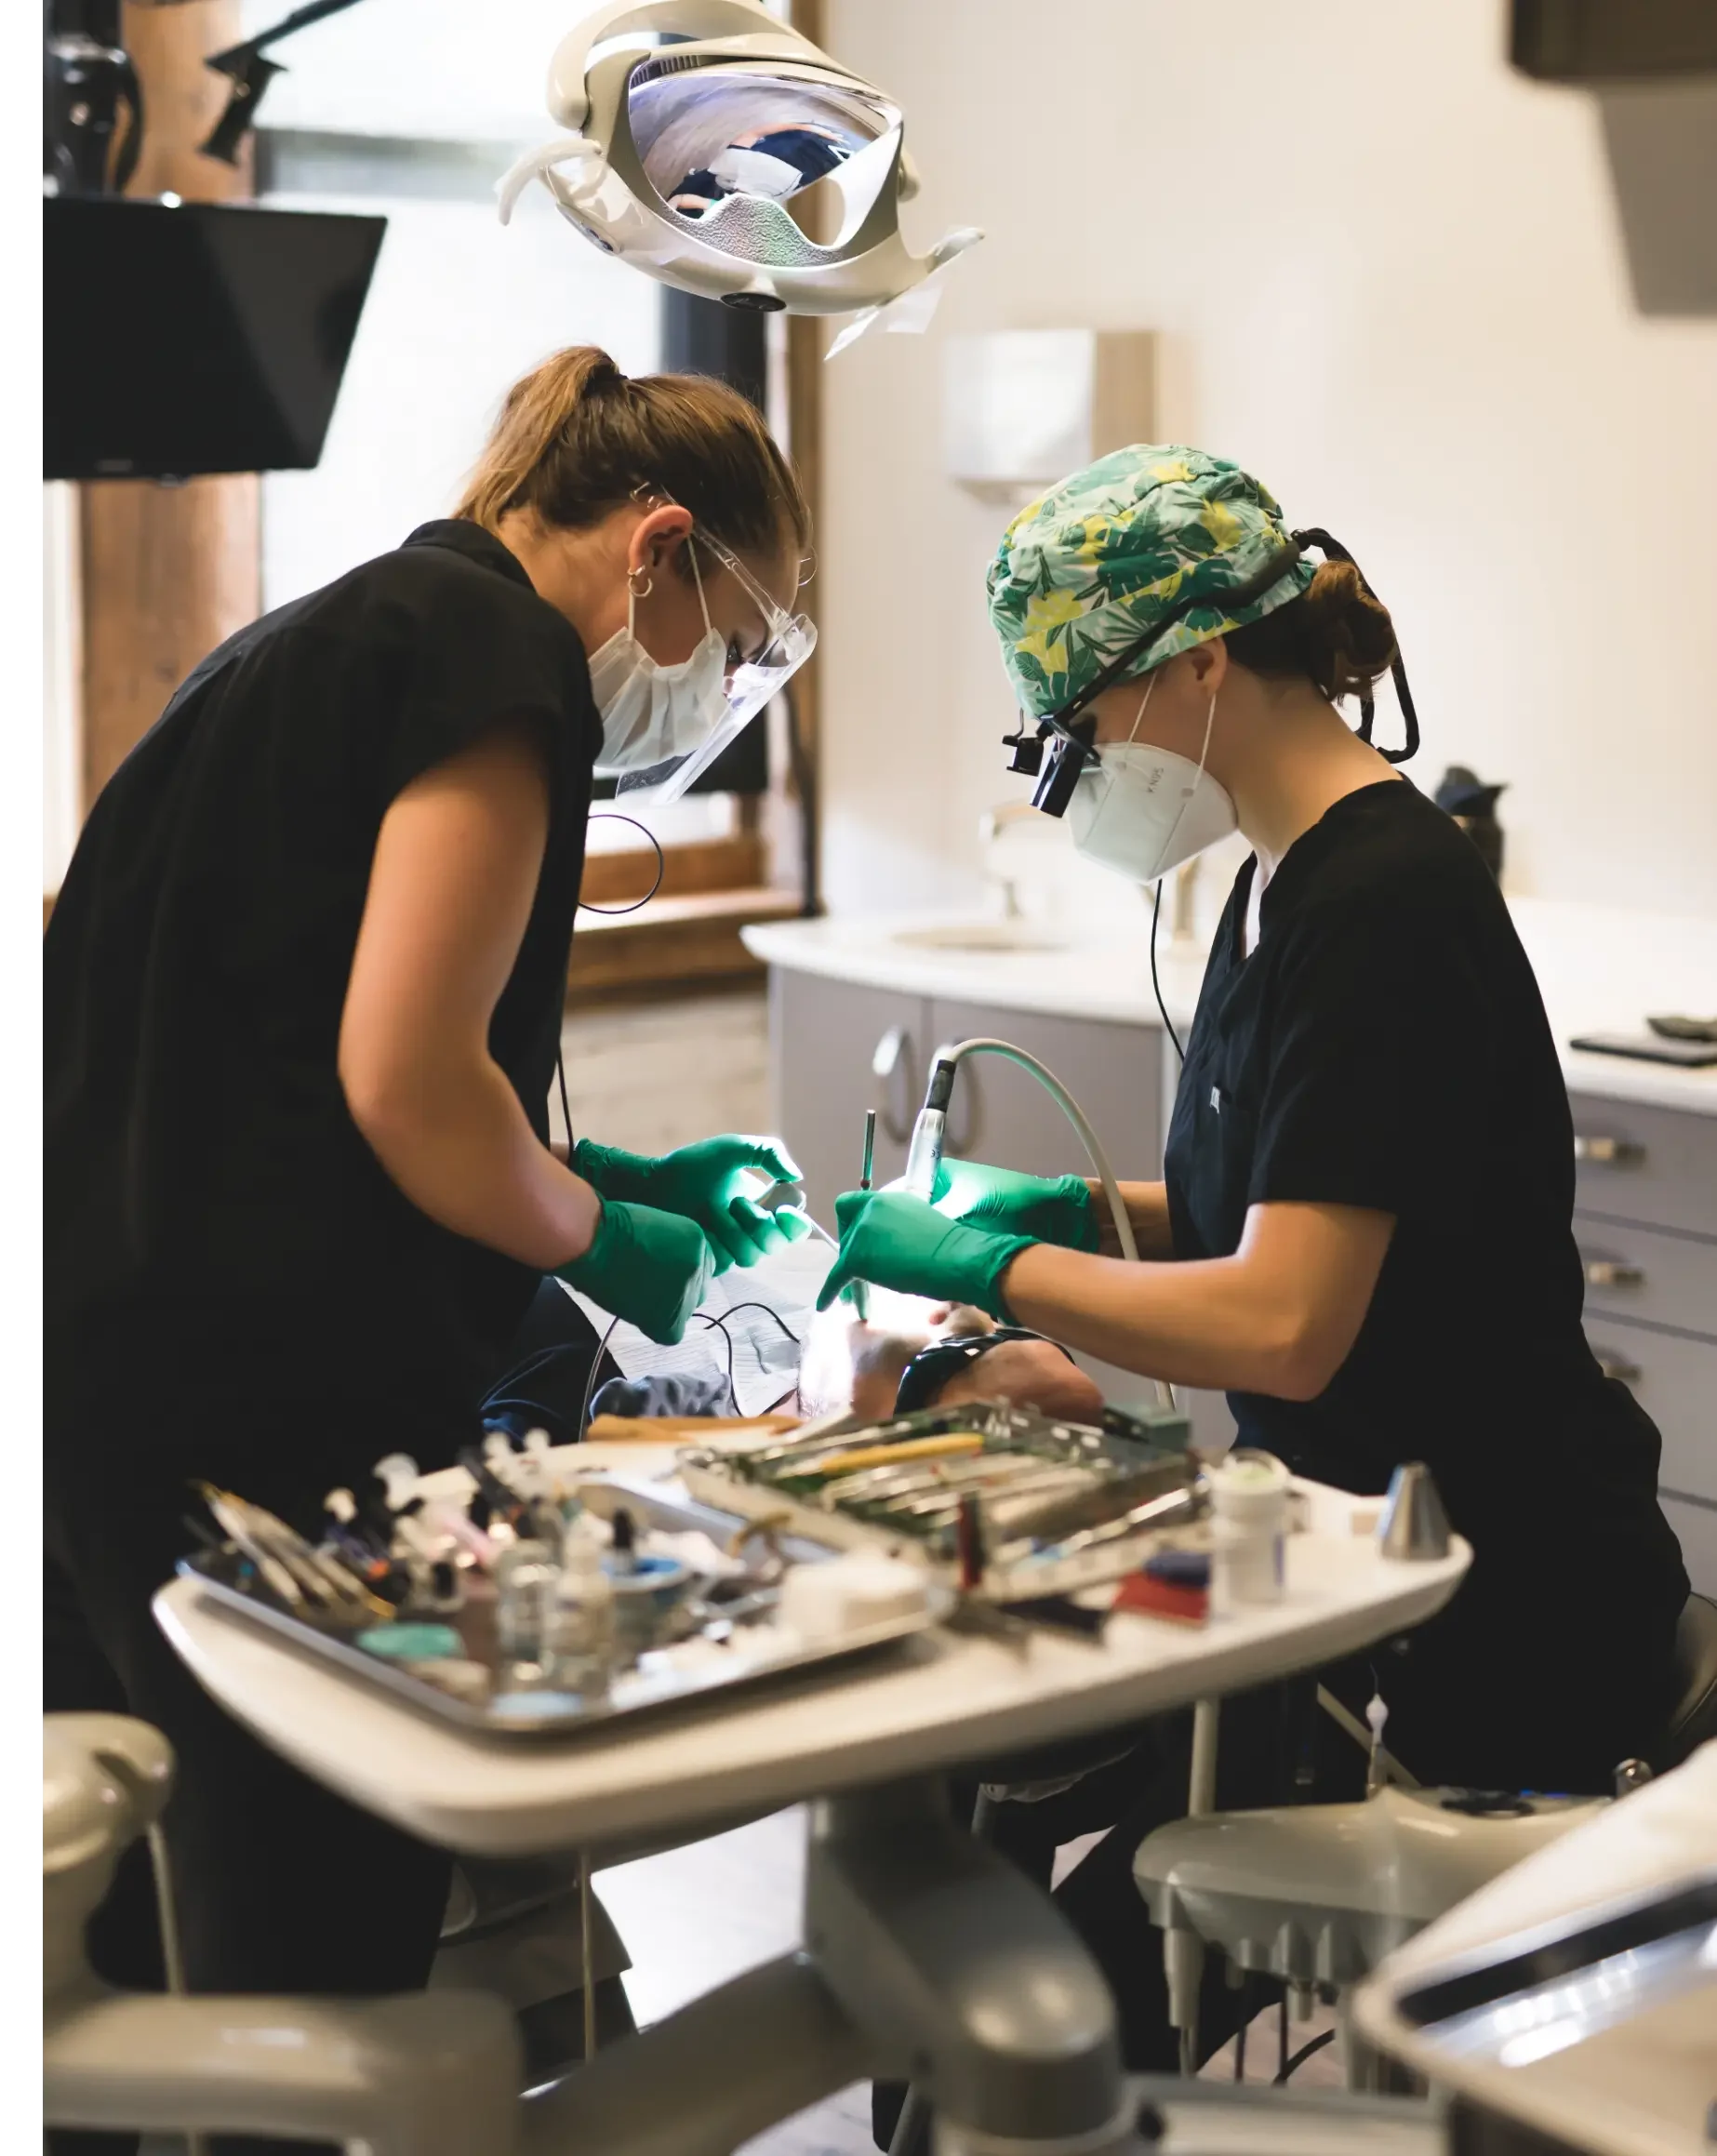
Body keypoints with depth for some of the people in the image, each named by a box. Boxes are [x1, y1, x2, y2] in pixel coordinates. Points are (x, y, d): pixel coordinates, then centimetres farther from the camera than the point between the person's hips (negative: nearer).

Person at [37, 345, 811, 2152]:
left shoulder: (319, 644, 22)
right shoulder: (493, 651, -7)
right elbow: (401, 1080, -17)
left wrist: (607, 1174, 20)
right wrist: (606, 1241, 0)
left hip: (96, 1383, 10)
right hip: (264, 1402, -10)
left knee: (119, 1981, 17)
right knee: (316, 1957, 0)